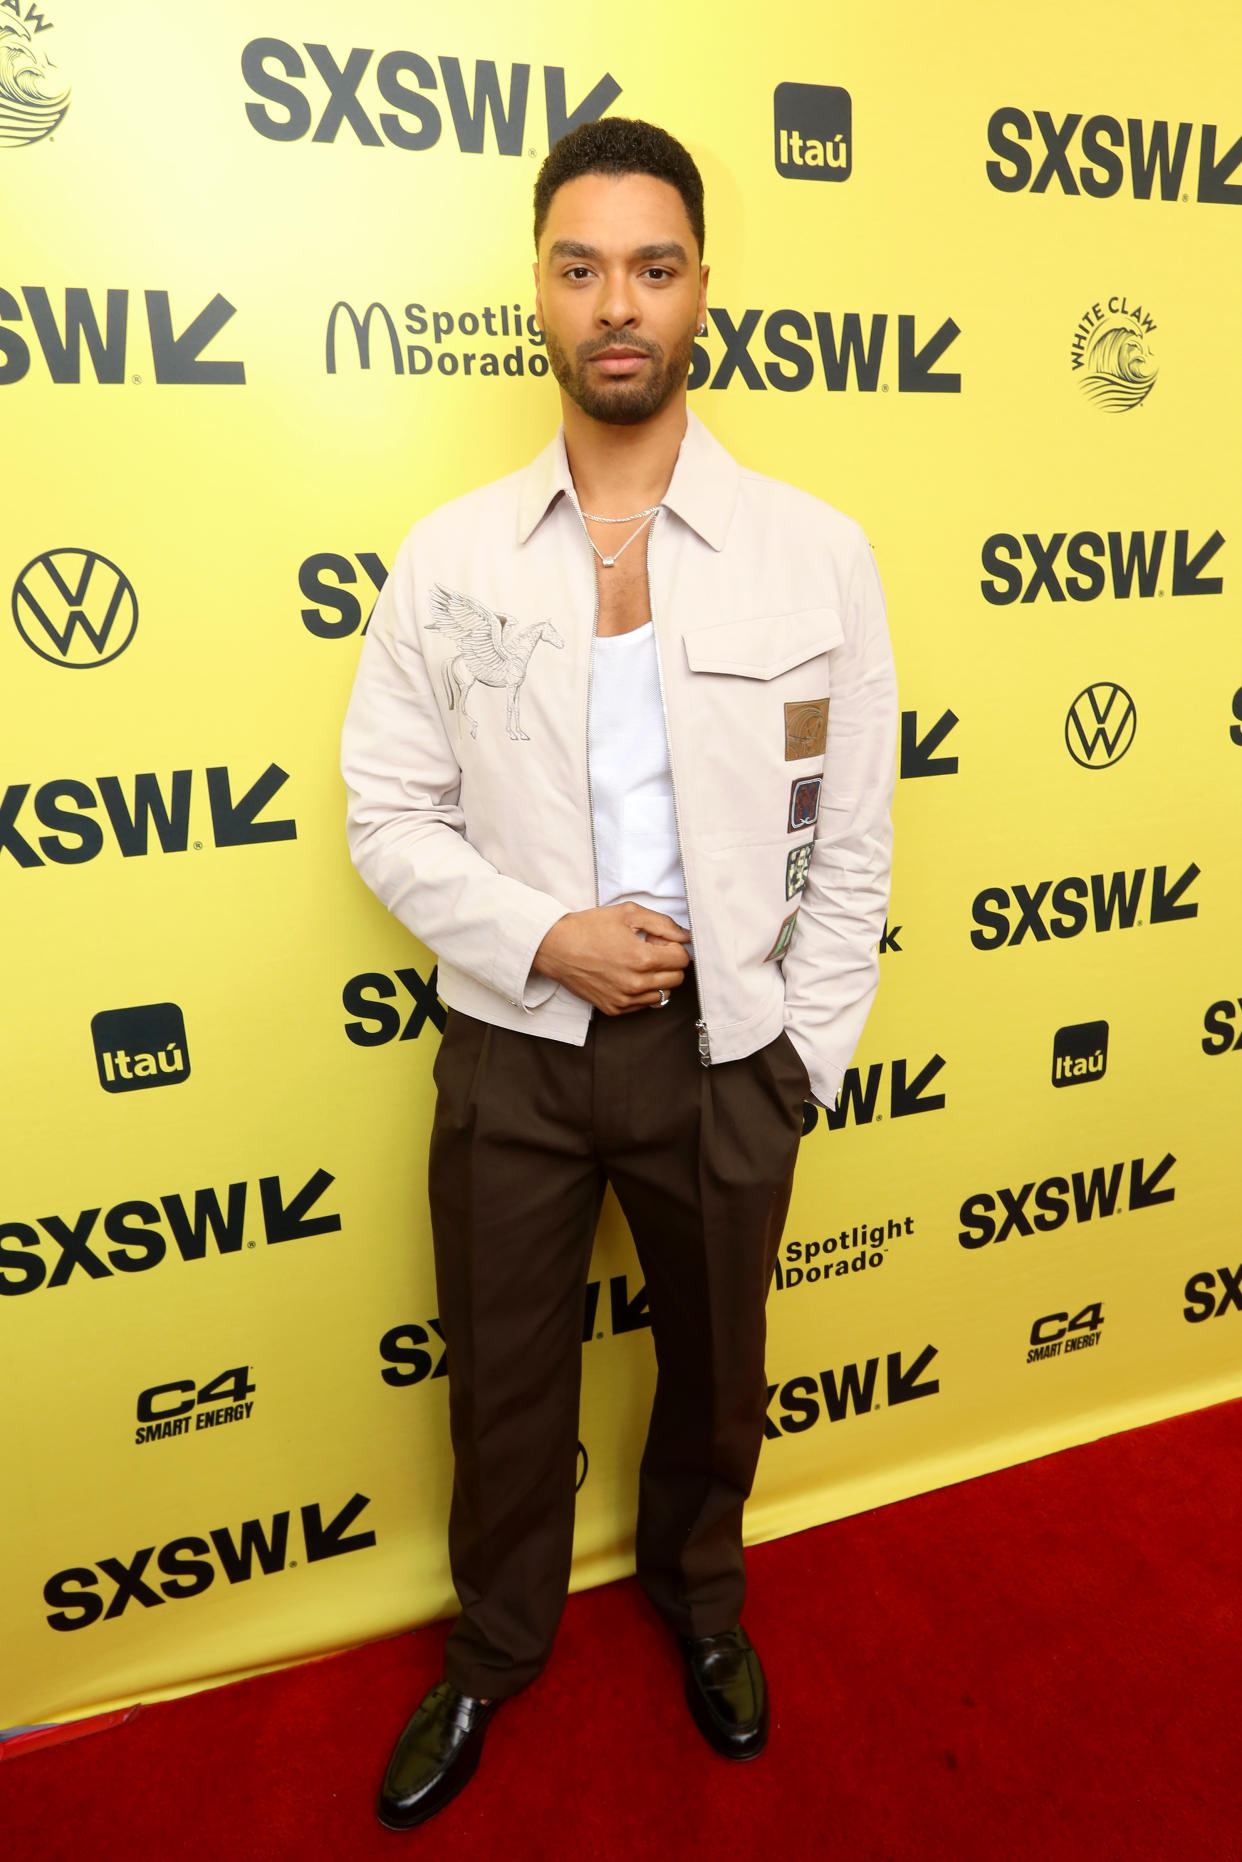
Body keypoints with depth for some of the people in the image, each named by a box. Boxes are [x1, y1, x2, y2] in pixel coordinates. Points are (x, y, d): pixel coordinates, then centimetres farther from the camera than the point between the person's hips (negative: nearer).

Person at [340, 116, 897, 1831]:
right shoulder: (448, 557, -3)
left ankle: (699, 1593, 55)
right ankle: (497, 1644, 49)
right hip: (512, 1046, 1)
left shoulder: (817, 553, -5)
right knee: (504, 1379, 19)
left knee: (715, 1366, 22)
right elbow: (389, 816, -2)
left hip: (724, 1045, 0)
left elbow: (852, 838, -2)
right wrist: (545, 937, -16)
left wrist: (805, 1058, -3)